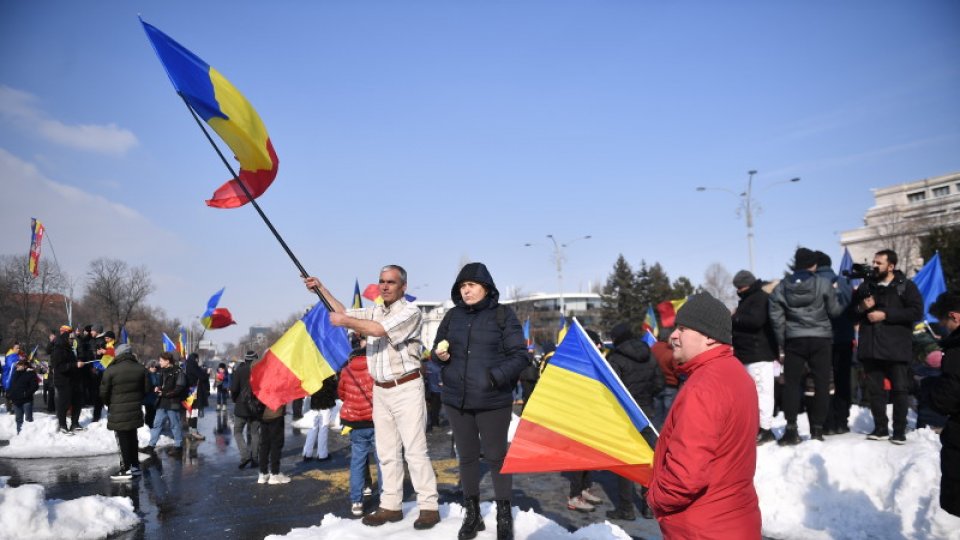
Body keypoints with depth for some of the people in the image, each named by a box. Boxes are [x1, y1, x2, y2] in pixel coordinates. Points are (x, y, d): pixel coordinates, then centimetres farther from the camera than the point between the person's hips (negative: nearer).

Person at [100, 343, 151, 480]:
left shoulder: (110, 370, -14)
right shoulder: (141, 369, 0)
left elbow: (104, 392, -9)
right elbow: (148, 389, 3)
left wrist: (109, 403, 11)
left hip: (118, 413, -5)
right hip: (135, 411, 5)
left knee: (123, 441, 3)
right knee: (132, 438, 17)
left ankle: (126, 470, 6)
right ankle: (135, 465, 23)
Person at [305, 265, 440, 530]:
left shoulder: (410, 311, -11)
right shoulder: (375, 311, 13)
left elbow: (379, 330, -23)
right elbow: (344, 312, 18)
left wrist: (346, 321, -15)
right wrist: (321, 288, 12)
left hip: (406, 388, -7)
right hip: (380, 390, 7)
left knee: (415, 450, -6)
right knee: (387, 452, 11)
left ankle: (429, 507, 2)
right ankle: (391, 506, 19)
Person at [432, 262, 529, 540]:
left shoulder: (503, 315, -5)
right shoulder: (452, 316, 8)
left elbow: (519, 356, -7)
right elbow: (437, 349, 18)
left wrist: (494, 377, -20)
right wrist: (440, 355, -6)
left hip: (493, 401, -4)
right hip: (456, 400, 4)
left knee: (496, 457, 3)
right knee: (467, 456, 14)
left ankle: (504, 517, 19)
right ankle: (472, 513, 29)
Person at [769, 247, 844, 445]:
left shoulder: (781, 287, 2)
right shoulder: (824, 284, -5)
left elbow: (776, 317, 2)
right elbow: (835, 311, 0)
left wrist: (782, 343, 11)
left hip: (794, 340, 1)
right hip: (820, 339, -1)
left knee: (792, 383, 7)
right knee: (821, 383, 8)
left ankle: (791, 430, 0)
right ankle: (817, 428, 8)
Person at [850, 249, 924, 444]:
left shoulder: (906, 286, 1)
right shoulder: (866, 286, 14)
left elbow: (917, 311, -11)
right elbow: (851, 313, 19)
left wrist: (886, 315, -16)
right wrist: (861, 308, -4)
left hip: (896, 348, -4)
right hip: (870, 347, 4)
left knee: (899, 389, 0)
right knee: (874, 389, 7)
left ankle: (899, 431, 10)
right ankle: (880, 428, 18)